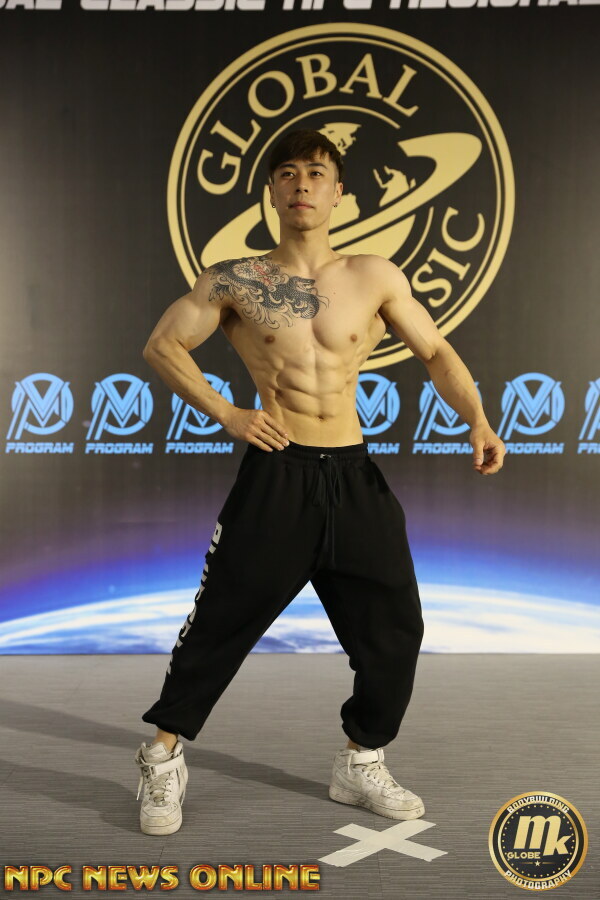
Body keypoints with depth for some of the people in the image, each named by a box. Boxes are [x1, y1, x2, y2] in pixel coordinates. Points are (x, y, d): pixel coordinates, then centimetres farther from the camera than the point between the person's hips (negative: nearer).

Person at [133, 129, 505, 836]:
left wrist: (477, 421, -3)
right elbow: (162, 345, 7)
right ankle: (163, 757, 26)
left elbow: (436, 353, 11)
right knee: (222, 621, 3)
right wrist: (225, 415, -3)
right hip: (275, 474, -3)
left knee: (395, 628, 8)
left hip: (354, 476, 3)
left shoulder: (374, 277, 7)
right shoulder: (235, 281, 2)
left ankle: (361, 765, 30)